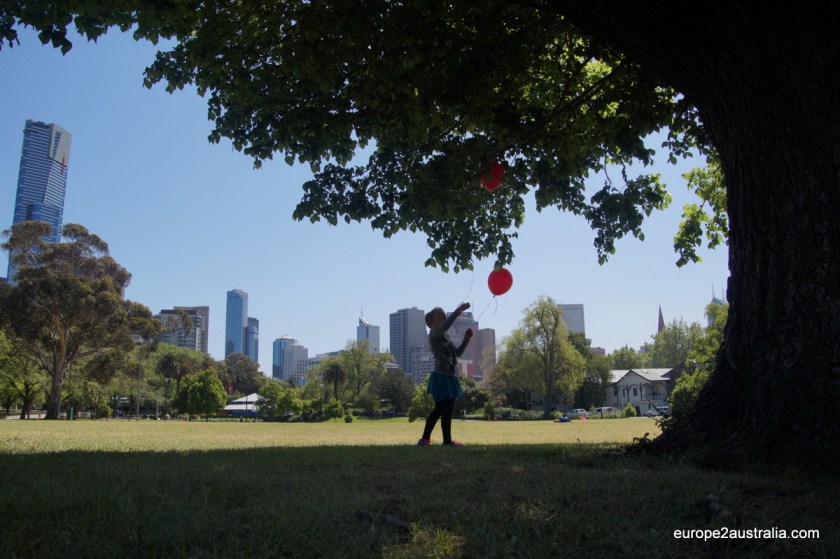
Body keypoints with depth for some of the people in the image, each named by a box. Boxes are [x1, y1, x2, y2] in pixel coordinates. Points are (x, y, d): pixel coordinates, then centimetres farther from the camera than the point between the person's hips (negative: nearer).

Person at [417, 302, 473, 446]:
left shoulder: (445, 336, 20)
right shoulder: (434, 333, -6)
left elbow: (458, 353, 22)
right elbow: (445, 325, -28)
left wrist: (466, 339, 10)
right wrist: (457, 311, -27)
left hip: (450, 377, 9)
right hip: (442, 376, -9)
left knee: (447, 410, 9)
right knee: (440, 409, -8)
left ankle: (447, 440, 12)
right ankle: (425, 439, -2)